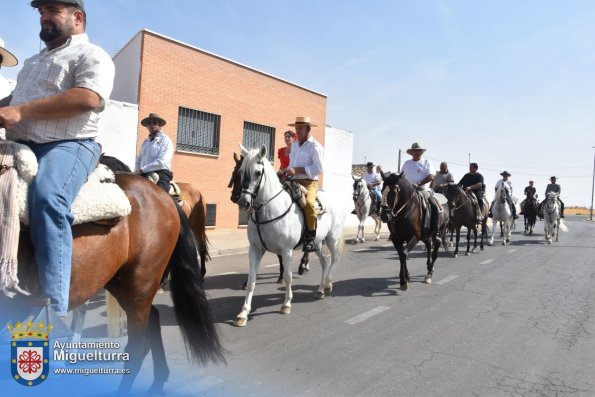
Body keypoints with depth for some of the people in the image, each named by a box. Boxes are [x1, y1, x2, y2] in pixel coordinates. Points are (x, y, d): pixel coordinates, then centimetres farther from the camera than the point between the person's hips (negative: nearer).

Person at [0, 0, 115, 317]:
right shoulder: (33, 62, 32)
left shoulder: (91, 56, 4)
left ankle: (54, 310, -39)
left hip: (68, 145, -9)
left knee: (46, 196, -35)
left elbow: (88, 99, -16)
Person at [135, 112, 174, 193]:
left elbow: (161, 161, -12)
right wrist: (136, 172, 3)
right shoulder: (145, 141, 21)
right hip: (144, 175, 7)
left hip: (160, 174, -6)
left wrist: (142, 170, -15)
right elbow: (139, 159, 23)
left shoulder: (165, 140, 0)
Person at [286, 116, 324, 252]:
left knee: (308, 202, -35)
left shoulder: (315, 146, -4)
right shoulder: (294, 145, 19)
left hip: (308, 182, -8)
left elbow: (318, 168, -15)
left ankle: (311, 237, -24)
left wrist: (297, 170, -19)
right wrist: (287, 171, 9)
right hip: (293, 181, 8)